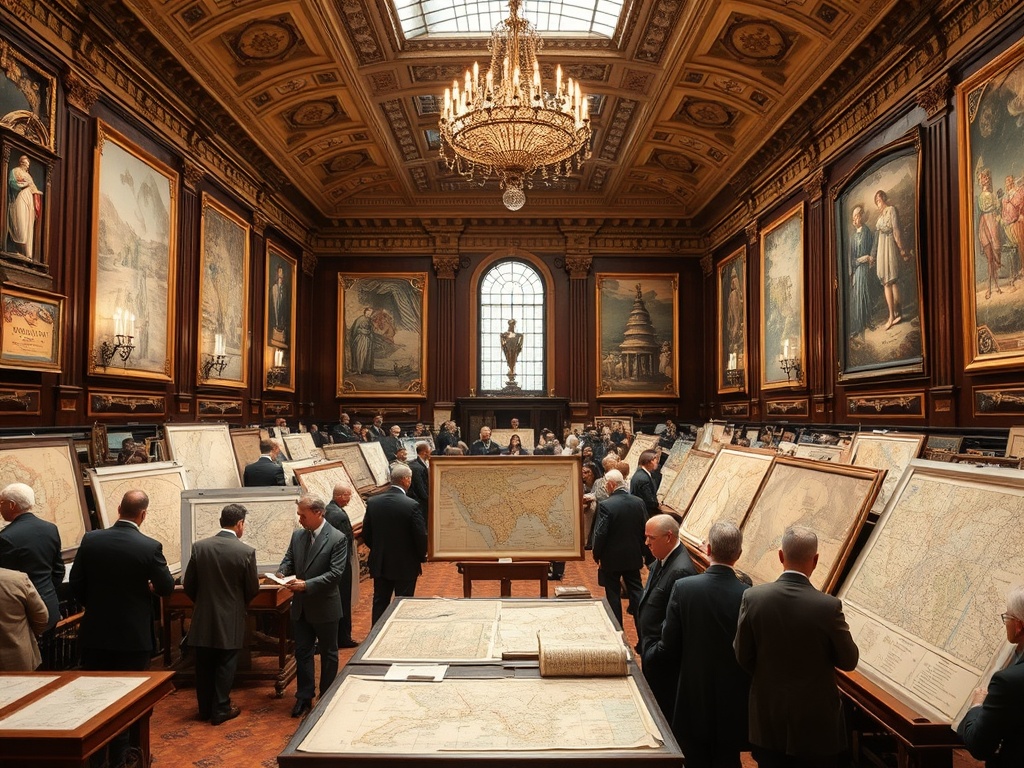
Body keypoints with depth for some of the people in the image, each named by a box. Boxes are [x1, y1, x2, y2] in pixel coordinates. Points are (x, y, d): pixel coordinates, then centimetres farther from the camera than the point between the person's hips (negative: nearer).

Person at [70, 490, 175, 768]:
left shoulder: (90, 540, -8)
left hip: (95, 633, 3)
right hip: (133, 635, -3)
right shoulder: (150, 547, -18)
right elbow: (166, 587, -8)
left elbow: (76, 583, 1)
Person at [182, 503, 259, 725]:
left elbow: (188, 584, 1)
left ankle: (205, 708, 28)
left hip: (203, 618, 3)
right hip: (230, 620, -3)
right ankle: (220, 710, 17)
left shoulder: (199, 547, -7)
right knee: (225, 666, 10)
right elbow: (253, 589, -5)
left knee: (204, 666, 16)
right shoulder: (246, 551, -15)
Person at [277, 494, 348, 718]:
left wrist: (307, 585, -26)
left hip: (324, 607, -5)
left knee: (328, 654, 12)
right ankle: (304, 697, 27)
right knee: (302, 652, 14)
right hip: (301, 607, 5)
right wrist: (281, 572, -10)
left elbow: (335, 573, -20)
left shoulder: (337, 539, -16)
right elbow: (289, 559, 13)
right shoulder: (297, 535, 2)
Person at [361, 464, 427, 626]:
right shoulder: (411, 505, -20)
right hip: (406, 565, -4)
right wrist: (422, 556, 3)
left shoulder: (373, 502, -6)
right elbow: (421, 536, -17)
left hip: (379, 564, 4)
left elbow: (366, 534, 1)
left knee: (380, 603, 17)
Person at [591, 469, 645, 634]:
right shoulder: (638, 502, -4)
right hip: (633, 557, 5)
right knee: (636, 592, 13)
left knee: (613, 596, 9)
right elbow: (644, 530, 3)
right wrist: (641, 551, 15)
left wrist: (597, 556, -4)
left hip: (611, 559, -4)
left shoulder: (605, 505, -20)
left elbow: (600, 534, -18)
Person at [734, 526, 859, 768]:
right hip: (814, 721, -2)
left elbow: (742, 656, -5)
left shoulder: (753, 597, -15)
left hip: (767, 717, 2)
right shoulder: (829, 606, -21)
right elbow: (849, 661, -7)